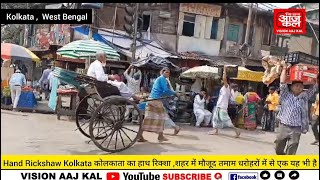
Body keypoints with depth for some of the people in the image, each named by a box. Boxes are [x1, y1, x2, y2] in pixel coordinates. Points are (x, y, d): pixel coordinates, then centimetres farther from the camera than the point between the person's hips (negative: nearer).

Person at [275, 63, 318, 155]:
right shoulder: (286, 95, 3)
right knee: (278, 150, 12)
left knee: (291, 152, 0)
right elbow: (282, 83, -6)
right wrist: (285, 68, -3)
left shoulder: (305, 96, 10)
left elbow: (314, 87, 13)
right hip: (284, 126, -1)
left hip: (296, 129, 1)